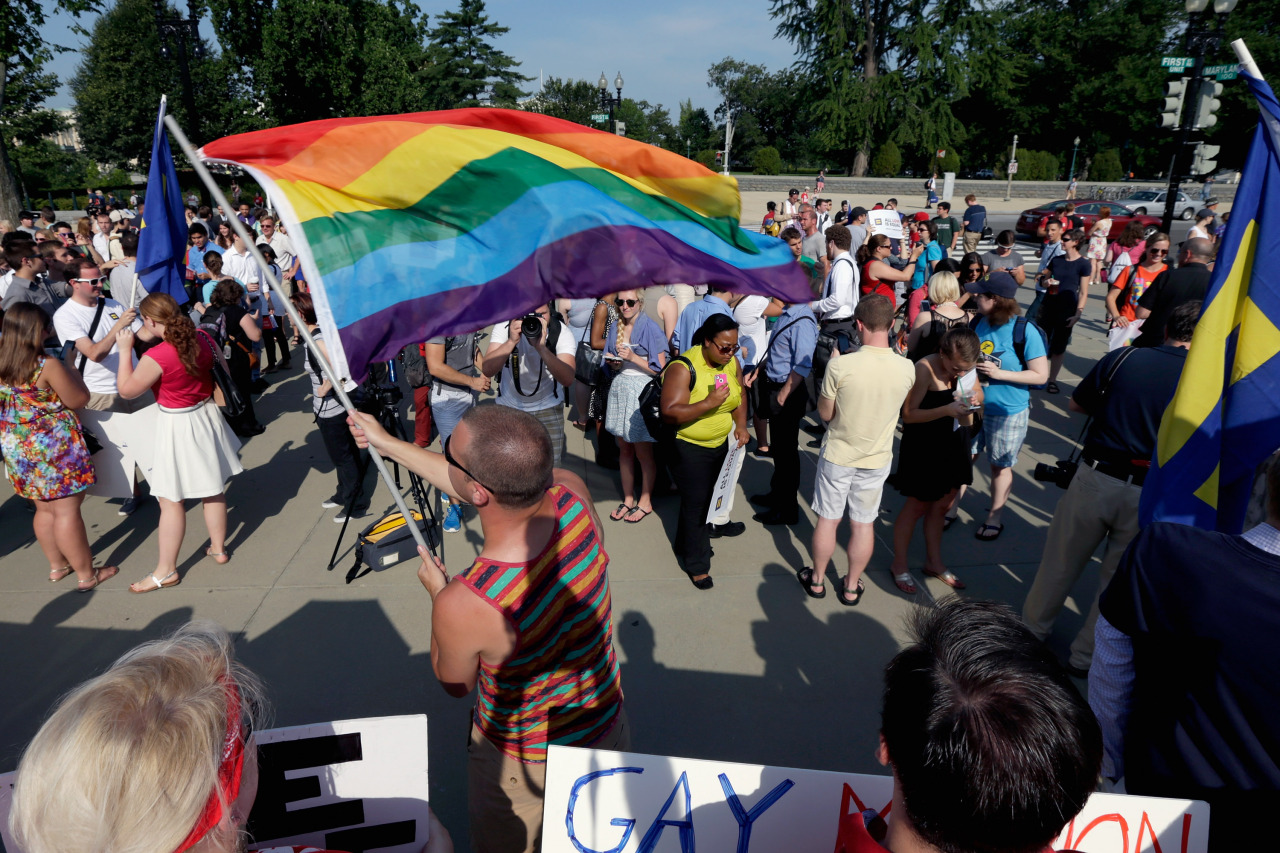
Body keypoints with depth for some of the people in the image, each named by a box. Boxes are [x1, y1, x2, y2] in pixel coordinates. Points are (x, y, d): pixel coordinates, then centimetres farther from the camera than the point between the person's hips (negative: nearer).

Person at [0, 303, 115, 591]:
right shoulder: (48, 366, -19)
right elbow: (79, 399, -10)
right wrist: (70, 369, 3)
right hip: (54, 448, -7)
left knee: (45, 510, 20)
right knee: (67, 511, 1)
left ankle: (57, 565, 34)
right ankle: (86, 575, 11)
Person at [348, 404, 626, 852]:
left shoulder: (461, 605, -38)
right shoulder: (573, 494, -27)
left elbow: (455, 684, -12)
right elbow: (491, 485, -6)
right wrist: (388, 444, 4)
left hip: (525, 763, -4)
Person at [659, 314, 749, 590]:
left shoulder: (731, 362, -4)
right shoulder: (683, 368, -26)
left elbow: (740, 394, 13)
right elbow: (670, 413, -30)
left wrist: (741, 425, -2)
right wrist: (709, 403, -38)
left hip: (722, 442, 7)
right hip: (689, 447, -7)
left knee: (717, 489, 26)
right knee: (696, 502, -1)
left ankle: (716, 525, 56)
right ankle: (695, 563, 14)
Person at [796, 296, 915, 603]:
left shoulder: (839, 366, -24)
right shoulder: (907, 369, -14)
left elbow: (825, 414, -11)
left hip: (837, 456, -2)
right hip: (877, 460, 2)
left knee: (828, 520, 15)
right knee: (863, 524, 16)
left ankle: (816, 580, 32)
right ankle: (851, 587, 32)